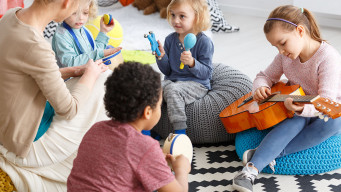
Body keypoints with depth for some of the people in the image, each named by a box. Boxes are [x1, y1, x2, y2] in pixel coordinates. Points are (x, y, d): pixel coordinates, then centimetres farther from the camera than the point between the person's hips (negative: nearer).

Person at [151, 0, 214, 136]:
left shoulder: (204, 42, -8)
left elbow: (206, 73, -9)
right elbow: (167, 71, 10)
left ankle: (180, 131, -28)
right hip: (172, 80, 6)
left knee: (172, 89, -34)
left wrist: (192, 63, -27)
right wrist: (161, 56, -9)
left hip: (196, 84, -5)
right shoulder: (170, 39, 8)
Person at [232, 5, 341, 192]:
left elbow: (326, 102, -31)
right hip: (297, 107, 3)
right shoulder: (286, 56, -2)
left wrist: (303, 108, -53)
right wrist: (260, 87, -16)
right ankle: (251, 169, -47)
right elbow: (266, 75, 10)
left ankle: (273, 153, -37)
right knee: (298, 120, -33)